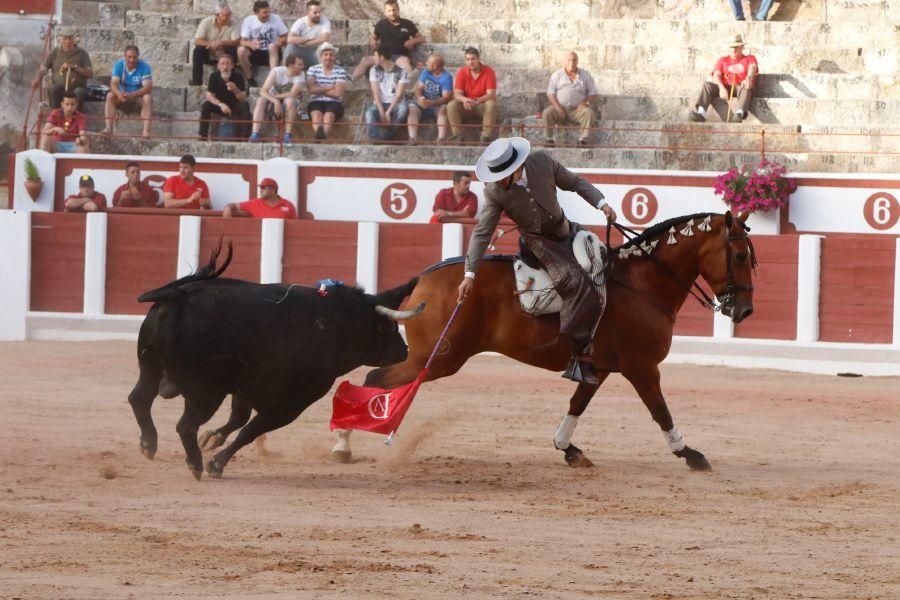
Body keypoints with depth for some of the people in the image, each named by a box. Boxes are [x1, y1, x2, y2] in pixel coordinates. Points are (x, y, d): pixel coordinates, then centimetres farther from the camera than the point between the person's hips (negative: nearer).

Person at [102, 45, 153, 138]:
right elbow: (113, 83, -17)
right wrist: (119, 94, -41)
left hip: (138, 99, -2)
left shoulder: (144, 67, -13)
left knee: (147, 97, -33)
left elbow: (148, 87, -24)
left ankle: (146, 131, -42)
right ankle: (108, 128, -34)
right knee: (110, 96, -25)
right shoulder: (119, 65, -6)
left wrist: (132, 95, -40)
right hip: (123, 100, 2)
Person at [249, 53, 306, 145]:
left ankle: (288, 135, -34)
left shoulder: (300, 75, -12)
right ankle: (255, 134, -40)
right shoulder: (277, 71, -13)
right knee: (260, 100, -31)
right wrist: (275, 101, -38)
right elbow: (263, 91, -22)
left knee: (290, 100, -35)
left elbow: (292, 94, -24)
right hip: (272, 101, 0)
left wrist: (275, 97, -22)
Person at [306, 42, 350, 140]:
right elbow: (311, 88, -5)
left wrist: (320, 90, 2)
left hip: (334, 103, -1)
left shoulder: (340, 71, 6)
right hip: (316, 102, 1)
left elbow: (338, 92, -5)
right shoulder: (313, 69, 11)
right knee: (316, 114, -34)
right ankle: (319, 133, -66)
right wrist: (329, 88, -4)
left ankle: (322, 135, -65)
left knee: (328, 115, -35)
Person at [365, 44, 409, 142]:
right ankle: (376, 138, -52)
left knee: (403, 108, -37)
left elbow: (399, 94, -10)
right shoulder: (375, 70, 4)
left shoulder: (400, 72, -4)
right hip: (380, 103, 1)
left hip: (395, 103, -1)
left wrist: (388, 112, -20)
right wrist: (382, 112, -17)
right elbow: (376, 93, -3)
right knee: (369, 113, -33)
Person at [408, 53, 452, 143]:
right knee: (411, 108, -25)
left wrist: (430, 103, -35)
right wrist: (419, 98, -23)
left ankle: (441, 139, -51)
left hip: (438, 106, -4)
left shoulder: (446, 78, -10)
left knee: (443, 109, -36)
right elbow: (419, 88, 2)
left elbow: (447, 97, -19)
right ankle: (412, 138, -40)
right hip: (424, 105, 4)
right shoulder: (426, 72, 7)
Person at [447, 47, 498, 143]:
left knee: (491, 104, -35)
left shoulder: (488, 72, -11)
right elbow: (457, 94, -9)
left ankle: (486, 136, -34)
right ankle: (458, 135, -26)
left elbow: (491, 95, -18)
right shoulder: (462, 72, -4)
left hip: (483, 105, -2)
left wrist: (477, 101, -37)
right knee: (451, 105, -25)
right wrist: (464, 100, -34)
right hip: (466, 106, 2)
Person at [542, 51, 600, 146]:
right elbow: (550, 93, 3)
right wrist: (558, 107, -13)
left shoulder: (585, 75, 11)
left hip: (577, 109, 0)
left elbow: (594, 93, 10)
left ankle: (583, 139, -31)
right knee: (547, 113, -30)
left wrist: (585, 102, -10)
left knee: (589, 113, -31)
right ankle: (550, 139, -23)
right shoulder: (557, 75, 10)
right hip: (560, 109, 0)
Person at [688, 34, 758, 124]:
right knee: (707, 84, -24)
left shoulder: (750, 58, 18)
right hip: (724, 88, 3)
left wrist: (749, 78, -34)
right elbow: (716, 75, 5)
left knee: (746, 86, -39)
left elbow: (753, 67, -7)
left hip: (740, 87, -3)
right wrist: (721, 88, -20)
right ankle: (700, 113, -45)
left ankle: (739, 114, -63)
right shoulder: (723, 60, 23)